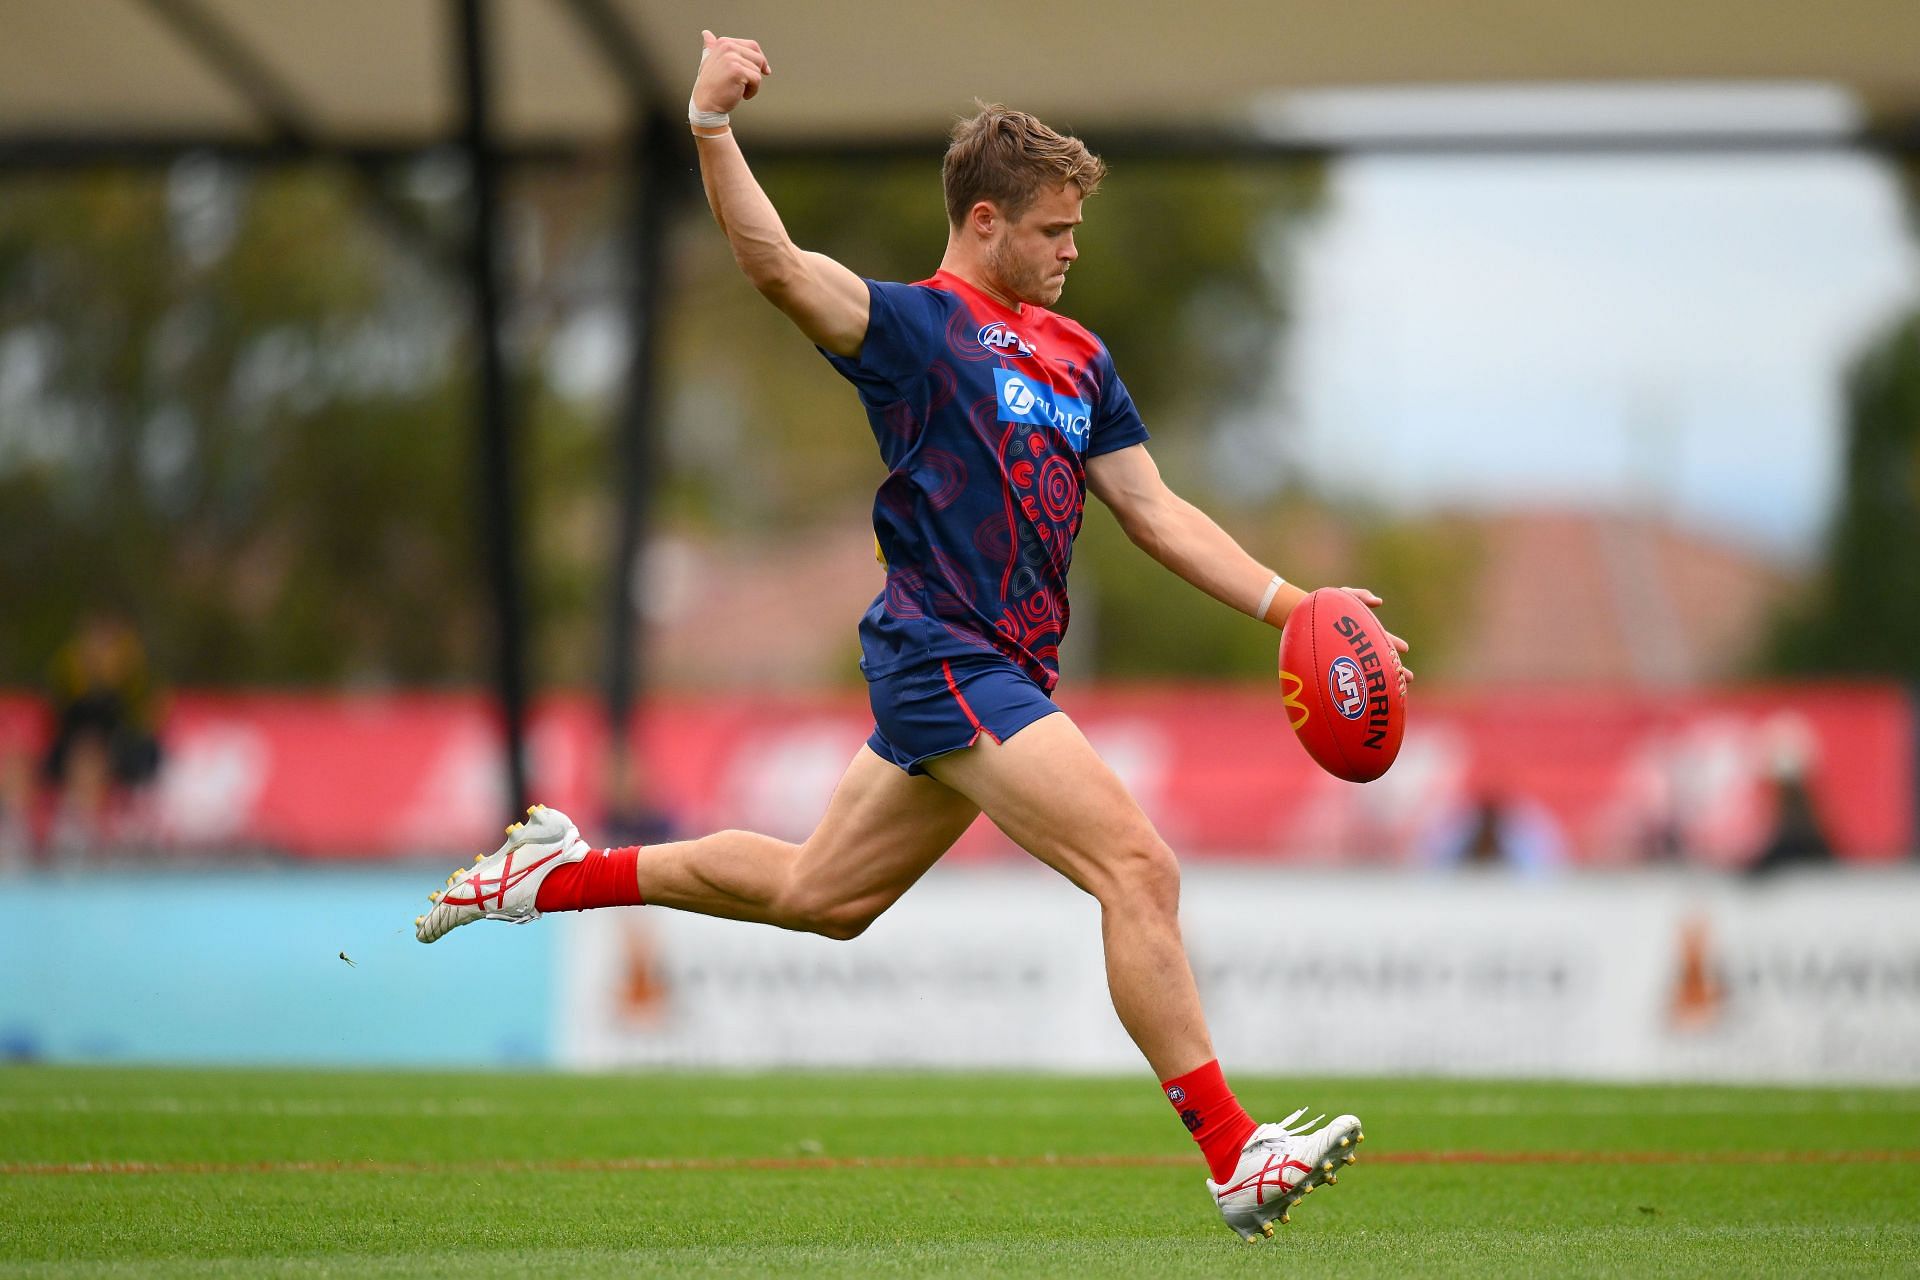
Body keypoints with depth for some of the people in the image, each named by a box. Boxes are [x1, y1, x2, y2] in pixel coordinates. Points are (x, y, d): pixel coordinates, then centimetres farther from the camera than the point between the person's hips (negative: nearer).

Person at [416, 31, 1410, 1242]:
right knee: (1138, 867, -17)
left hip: (1005, 673, 9)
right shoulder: (911, 327, -6)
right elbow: (777, 266, -22)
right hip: (945, 659, -9)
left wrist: (1288, 604, 6)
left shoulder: (1077, 358, 16)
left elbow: (1157, 513, 16)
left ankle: (567, 872, 35)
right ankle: (1233, 1155, -17)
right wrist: (712, 123, -36)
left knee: (818, 893, 19)